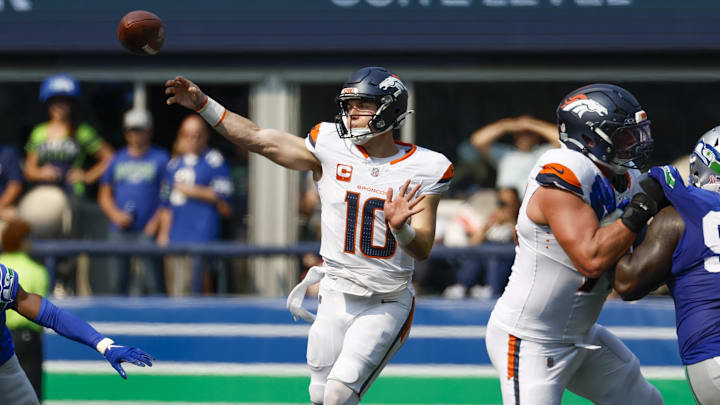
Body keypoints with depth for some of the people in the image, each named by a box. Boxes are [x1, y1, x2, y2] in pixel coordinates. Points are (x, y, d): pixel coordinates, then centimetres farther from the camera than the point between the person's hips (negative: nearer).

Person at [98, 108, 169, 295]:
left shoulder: (161, 158, 5)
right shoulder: (118, 159, 16)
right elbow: (104, 194, 19)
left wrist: (157, 222, -10)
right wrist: (115, 215, 0)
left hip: (148, 231, -4)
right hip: (120, 231, 4)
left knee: (154, 283, -13)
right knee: (116, 284, 1)